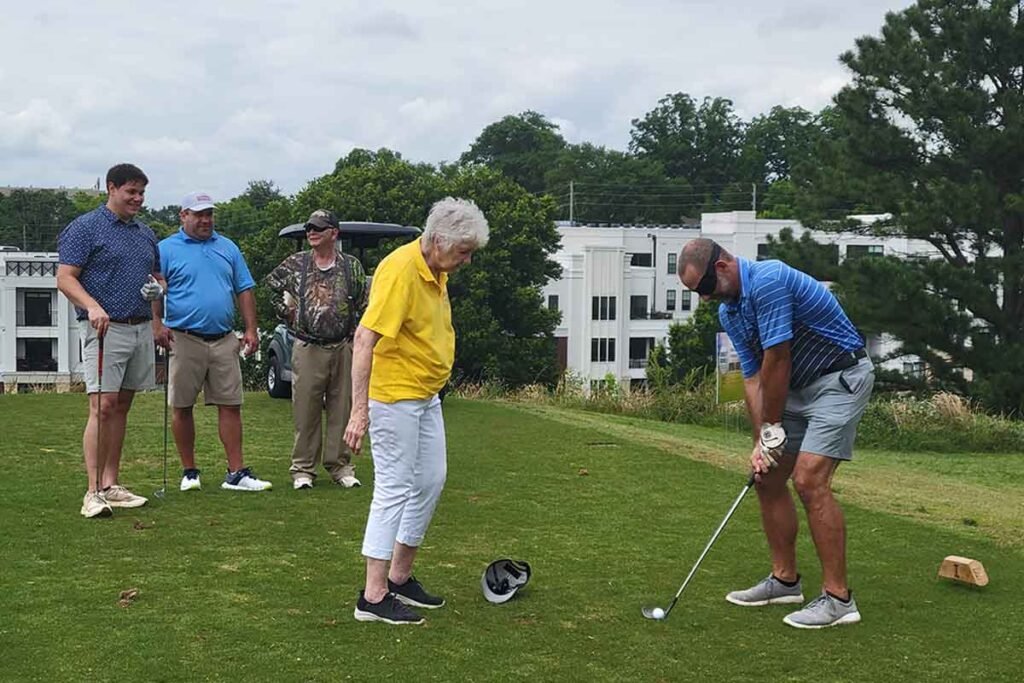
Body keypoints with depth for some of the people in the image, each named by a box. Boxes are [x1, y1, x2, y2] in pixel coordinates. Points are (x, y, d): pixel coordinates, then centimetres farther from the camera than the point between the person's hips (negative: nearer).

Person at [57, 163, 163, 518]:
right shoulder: (85, 228, -3)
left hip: (142, 328, 7)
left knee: (121, 407, 9)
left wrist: (158, 286, 1)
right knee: (102, 406, -13)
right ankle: (94, 492, -13)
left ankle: (111, 484, 14)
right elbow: (65, 278, -9)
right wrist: (92, 306, -26)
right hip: (105, 328, -7)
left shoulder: (146, 234, 17)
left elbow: (157, 275, 26)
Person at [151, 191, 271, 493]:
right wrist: (157, 324, -17)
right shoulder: (167, 249, 3)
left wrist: (250, 329, 7)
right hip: (184, 340, -3)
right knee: (182, 408, 3)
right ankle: (189, 472, 15)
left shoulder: (228, 248, 15)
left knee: (230, 406, 1)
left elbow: (244, 290, 15)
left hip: (224, 340, 3)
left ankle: (236, 473, 4)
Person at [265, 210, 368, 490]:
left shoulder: (352, 266, 5)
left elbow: (364, 306, 7)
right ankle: (303, 469, 9)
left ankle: (340, 465, 14)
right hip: (307, 349, 0)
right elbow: (270, 284, 20)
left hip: (343, 348, 0)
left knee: (342, 409, 4)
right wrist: (286, 312, 11)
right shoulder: (295, 264, 5)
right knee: (305, 410, 2)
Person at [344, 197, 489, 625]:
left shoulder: (437, 272, 6)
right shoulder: (400, 270, -23)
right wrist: (359, 409, -33)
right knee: (394, 489, -6)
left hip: (426, 397, 10)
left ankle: (399, 578, 25)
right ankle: (373, 597, 1)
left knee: (430, 482, 13)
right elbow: (365, 338, -29)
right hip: (393, 397, -10)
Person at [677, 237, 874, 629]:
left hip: (842, 378, -10)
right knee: (767, 477, 9)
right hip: (798, 388, 10)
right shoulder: (728, 313, 5)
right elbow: (753, 376, 4)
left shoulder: (768, 281, -25)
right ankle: (784, 580, 20)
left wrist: (771, 427, -12)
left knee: (809, 479, -19)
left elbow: (776, 360, -22)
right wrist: (761, 441, -6)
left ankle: (838, 598, -13)